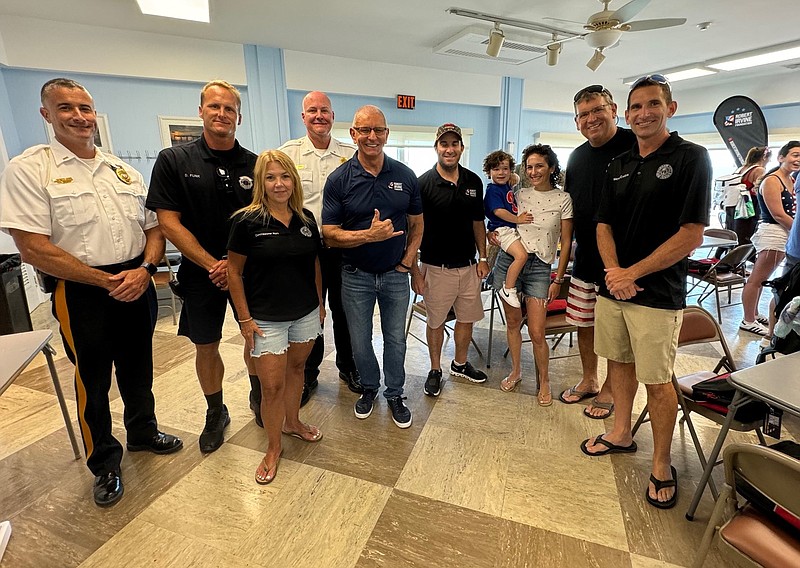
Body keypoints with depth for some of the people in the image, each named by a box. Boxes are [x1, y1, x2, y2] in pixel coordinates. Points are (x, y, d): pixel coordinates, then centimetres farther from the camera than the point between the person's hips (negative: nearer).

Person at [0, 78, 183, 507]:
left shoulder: (124, 170, 9)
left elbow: (154, 228, 8)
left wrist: (144, 270, -10)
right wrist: (107, 281, -16)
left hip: (137, 286, 4)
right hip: (81, 294, -4)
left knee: (138, 370, 19)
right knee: (93, 380, 11)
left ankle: (142, 432, 43)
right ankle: (104, 464, 32)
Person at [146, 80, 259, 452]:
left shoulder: (254, 165, 0)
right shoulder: (173, 161, -3)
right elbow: (168, 223, -8)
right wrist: (213, 265, -15)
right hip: (201, 273, 0)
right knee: (206, 346, 10)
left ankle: (258, 398, 37)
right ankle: (216, 414, 32)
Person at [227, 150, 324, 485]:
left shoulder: (306, 219, 1)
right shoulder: (247, 222, -12)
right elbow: (234, 272, -8)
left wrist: (320, 303, 12)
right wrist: (245, 319, -9)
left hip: (306, 313, 4)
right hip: (267, 319, -4)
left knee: (295, 369, 19)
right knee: (272, 386, 2)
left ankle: (292, 423, 43)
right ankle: (273, 449, 24)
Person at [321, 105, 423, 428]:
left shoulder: (405, 176, -1)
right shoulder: (339, 180, -9)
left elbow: (416, 223, 7)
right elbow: (329, 235, -12)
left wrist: (408, 260, -4)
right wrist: (369, 235, -25)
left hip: (396, 274, 2)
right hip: (356, 276, -1)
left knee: (396, 339, 14)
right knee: (360, 342, 14)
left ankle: (395, 394, 35)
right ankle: (369, 387, 40)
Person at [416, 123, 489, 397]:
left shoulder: (474, 182, 5)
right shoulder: (423, 183, -9)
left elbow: (477, 222, 12)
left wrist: (482, 258, 7)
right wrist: (414, 268, -12)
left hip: (468, 266, 5)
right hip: (436, 267, -4)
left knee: (467, 318, 16)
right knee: (435, 321, 9)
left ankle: (460, 364, 37)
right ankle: (435, 370, 28)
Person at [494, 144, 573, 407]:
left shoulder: (563, 200, -1)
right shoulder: (519, 194, 8)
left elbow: (566, 243, 0)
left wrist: (558, 279, -3)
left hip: (539, 267, -3)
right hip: (508, 260, 3)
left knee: (537, 333, -4)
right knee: (512, 321, 11)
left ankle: (544, 382, 20)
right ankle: (515, 371, 31)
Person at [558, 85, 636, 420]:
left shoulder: (634, 146, -10)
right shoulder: (577, 156, 11)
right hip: (584, 257, 6)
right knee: (583, 324, 16)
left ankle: (609, 391, 27)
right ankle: (588, 380, 36)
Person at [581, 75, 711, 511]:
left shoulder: (691, 158, -6)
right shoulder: (618, 166, 10)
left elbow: (692, 235, -13)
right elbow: (604, 225, 8)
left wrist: (633, 272, -14)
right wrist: (614, 272, -9)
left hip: (658, 294, -5)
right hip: (612, 287, 6)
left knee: (657, 381, 3)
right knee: (619, 362, 17)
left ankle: (662, 466, 22)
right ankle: (620, 434, 36)